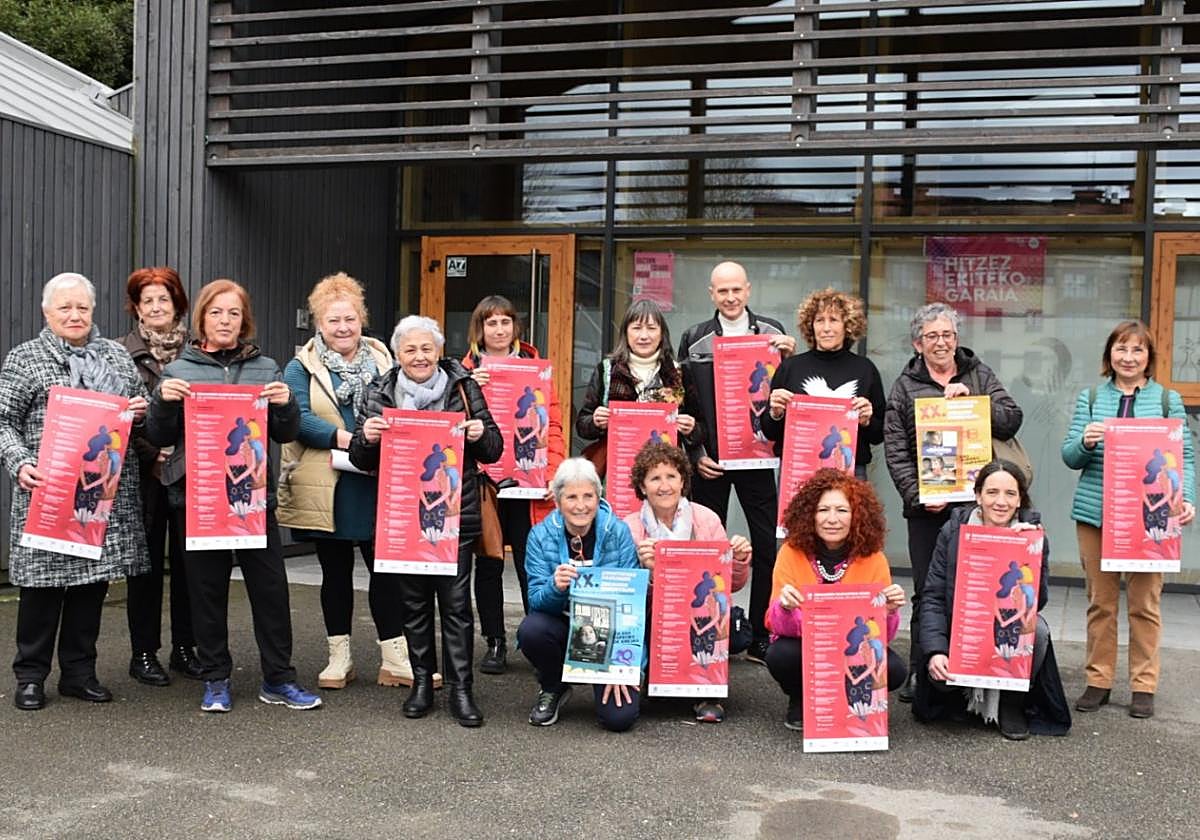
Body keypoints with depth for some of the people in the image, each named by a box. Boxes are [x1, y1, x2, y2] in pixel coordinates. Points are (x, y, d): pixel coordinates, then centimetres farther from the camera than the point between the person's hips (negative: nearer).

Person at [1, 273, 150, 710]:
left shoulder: (116, 355, 14)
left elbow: (142, 410, 24)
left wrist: (141, 413, 0)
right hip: (49, 491, -4)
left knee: (94, 578, 8)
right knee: (44, 580, 0)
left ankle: (79, 672, 20)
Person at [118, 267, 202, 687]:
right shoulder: (123, 353, 2)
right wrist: (152, 455, -13)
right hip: (145, 475, -2)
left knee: (188, 559, 7)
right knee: (147, 561, 4)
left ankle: (185, 648, 18)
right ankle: (143, 653, 13)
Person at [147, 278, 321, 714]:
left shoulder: (266, 368, 8)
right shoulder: (179, 370, 6)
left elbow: (286, 435, 9)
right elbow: (159, 438, 7)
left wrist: (285, 404, -11)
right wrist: (163, 401, -11)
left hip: (255, 494, 1)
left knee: (270, 586, 2)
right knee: (206, 589, 7)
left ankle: (278, 678, 13)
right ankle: (215, 680, 20)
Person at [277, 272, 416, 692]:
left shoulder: (382, 361, 11)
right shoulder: (301, 367, 3)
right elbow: (296, 417, -10)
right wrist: (338, 436, -23)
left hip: (377, 485, 1)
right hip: (327, 490, -1)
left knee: (385, 569, 2)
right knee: (335, 571, 10)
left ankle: (395, 658, 10)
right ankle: (340, 656, 21)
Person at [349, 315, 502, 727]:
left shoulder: (463, 387, 3)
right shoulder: (381, 392, 6)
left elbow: (494, 449, 7)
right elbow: (361, 460, 7)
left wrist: (481, 435, -16)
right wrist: (366, 438, -15)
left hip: (455, 513, -1)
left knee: (456, 601, 0)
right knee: (414, 601, 10)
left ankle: (460, 689, 7)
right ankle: (421, 682, 22)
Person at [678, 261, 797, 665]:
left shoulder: (772, 332, 5)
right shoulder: (694, 339, 6)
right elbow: (683, 402, 6)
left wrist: (788, 357, -11)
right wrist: (695, 453, -2)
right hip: (709, 460, 1)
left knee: (768, 546, 0)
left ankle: (762, 636, 8)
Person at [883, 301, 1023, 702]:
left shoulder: (981, 376, 12)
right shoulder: (905, 386, 8)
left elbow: (1012, 421, 2)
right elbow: (895, 450, 1)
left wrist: (972, 399, -12)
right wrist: (917, 495, -10)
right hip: (926, 507, -1)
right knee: (926, 591, 3)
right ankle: (920, 671, 12)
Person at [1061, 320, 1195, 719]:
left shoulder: (1168, 399, 4)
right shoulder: (1090, 398, 7)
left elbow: (1185, 457, 1)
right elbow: (1070, 457, 4)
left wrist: (1186, 498, -16)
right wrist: (1085, 441, -18)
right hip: (1096, 512, 1)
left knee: (1145, 603, 6)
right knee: (1100, 601, 9)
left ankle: (1144, 685, 17)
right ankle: (1099, 681, 19)